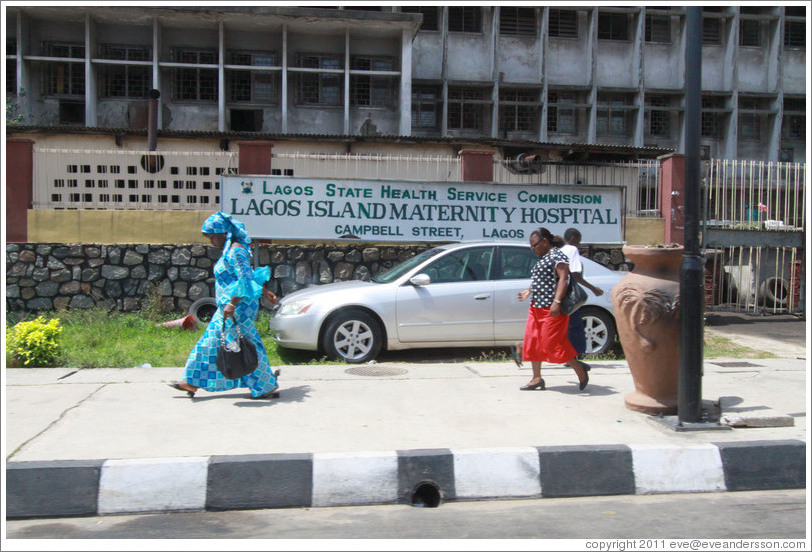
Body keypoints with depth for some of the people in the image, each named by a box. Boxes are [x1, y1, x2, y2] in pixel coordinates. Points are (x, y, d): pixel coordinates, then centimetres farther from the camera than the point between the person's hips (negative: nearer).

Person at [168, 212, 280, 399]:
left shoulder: (236, 250, -16)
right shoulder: (229, 250, 14)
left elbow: (246, 279, -24)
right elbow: (250, 277, 22)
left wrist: (232, 304, -28)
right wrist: (264, 292, 29)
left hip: (238, 307, -11)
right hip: (227, 307, 11)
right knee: (211, 342, 13)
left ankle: (268, 388, 5)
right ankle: (192, 383, 21)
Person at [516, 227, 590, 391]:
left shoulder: (557, 256, -10)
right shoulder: (543, 258, 19)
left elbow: (563, 279, -20)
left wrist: (557, 302, -28)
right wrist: (529, 291, 34)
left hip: (552, 309, -10)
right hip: (537, 307, 10)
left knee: (552, 342, -9)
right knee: (532, 341, 5)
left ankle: (580, 371, 7)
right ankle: (537, 378, 11)